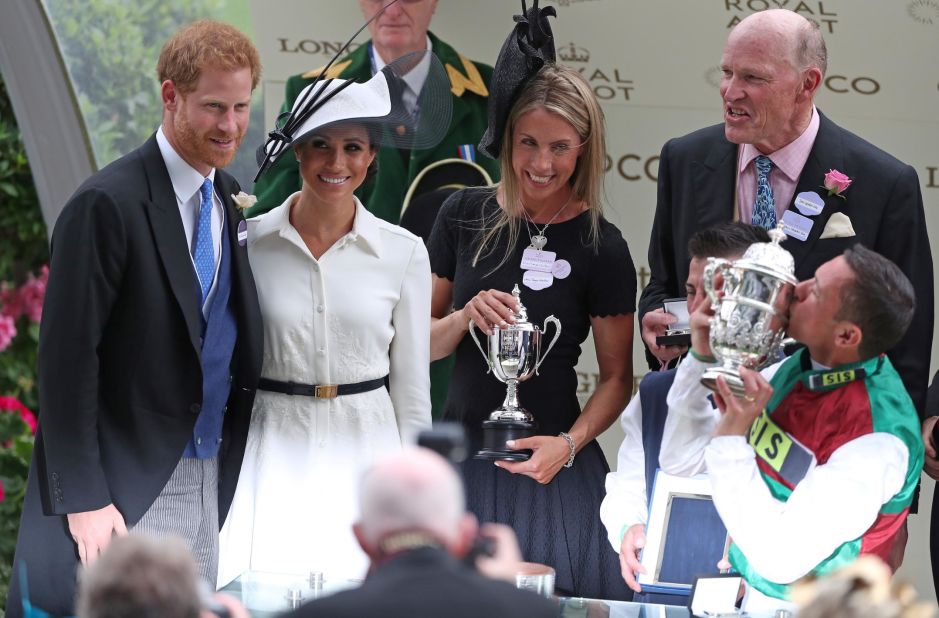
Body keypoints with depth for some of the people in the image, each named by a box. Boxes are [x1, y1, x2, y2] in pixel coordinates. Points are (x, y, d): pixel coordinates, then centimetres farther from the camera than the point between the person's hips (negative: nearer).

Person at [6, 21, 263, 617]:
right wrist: (82, 498, -18)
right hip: (127, 487, -7)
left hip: (210, 480, 7)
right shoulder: (108, 204, -13)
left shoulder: (229, 200, 11)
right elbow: (66, 357, -14)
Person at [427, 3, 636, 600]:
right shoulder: (465, 215, 2)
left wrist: (570, 443, -16)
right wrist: (465, 317, -12)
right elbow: (422, 343, 9)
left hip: (549, 466, -2)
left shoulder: (601, 247, -5)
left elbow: (617, 375, 0)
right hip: (462, 455, 2)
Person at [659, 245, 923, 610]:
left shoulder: (877, 440, -23)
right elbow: (680, 460, 4)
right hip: (749, 594, 7)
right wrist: (701, 357, -8)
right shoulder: (794, 370, -1)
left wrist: (731, 440, -25)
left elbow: (780, 559, -26)